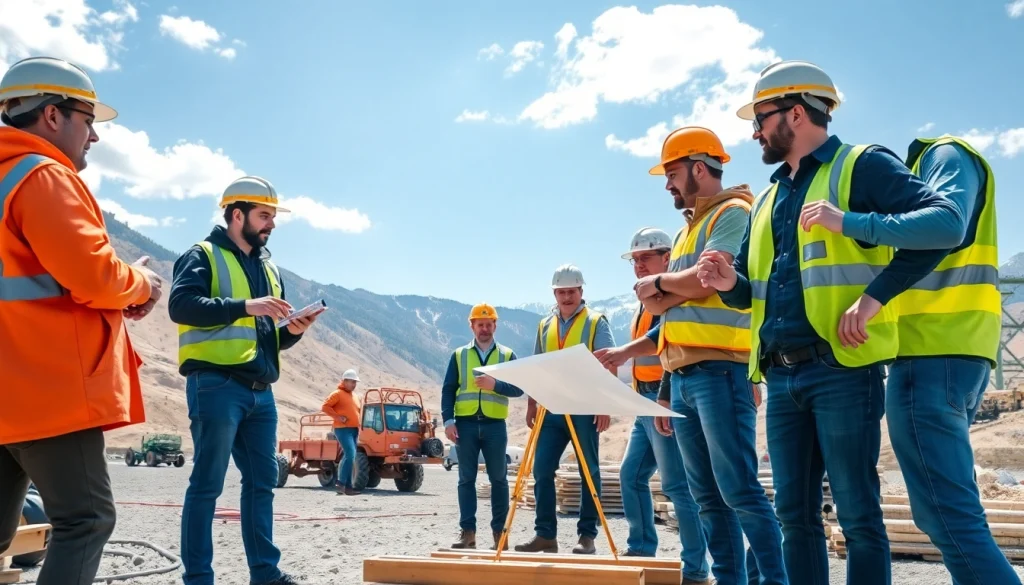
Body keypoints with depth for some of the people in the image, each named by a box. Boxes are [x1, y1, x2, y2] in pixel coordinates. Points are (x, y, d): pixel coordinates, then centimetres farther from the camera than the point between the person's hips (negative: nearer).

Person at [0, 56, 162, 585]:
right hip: (49, 387, -10)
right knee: (86, 520, -3)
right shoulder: (44, 176, -12)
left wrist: (119, 293, 11)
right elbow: (92, 274, -22)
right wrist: (140, 284, -1)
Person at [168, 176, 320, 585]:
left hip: (260, 391, 8)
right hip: (216, 386, -7)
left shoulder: (269, 268, 21)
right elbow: (181, 305, -19)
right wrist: (246, 307, -23)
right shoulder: (203, 255, -1)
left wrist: (292, 331, 1)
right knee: (207, 483, -3)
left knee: (262, 480, 9)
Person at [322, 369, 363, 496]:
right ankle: (341, 483, -14)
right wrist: (338, 417, -16)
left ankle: (348, 486, 10)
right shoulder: (337, 394, -2)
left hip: (354, 430, 8)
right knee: (350, 454, -20)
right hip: (343, 429, -8)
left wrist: (359, 422, 15)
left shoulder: (355, 396, 21)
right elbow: (325, 406, -10)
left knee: (349, 457, 7)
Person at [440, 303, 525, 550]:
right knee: (466, 479, 2)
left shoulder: (507, 355, 8)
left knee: (498, 479, 3)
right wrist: (448, 420, -5)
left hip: (495, 425, 0)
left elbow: (518, 388, -1)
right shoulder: (459, 355, 10)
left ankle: (499, 530, 12)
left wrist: (495, 384, -18)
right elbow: (448, 390, 6)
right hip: (465, 424, 1)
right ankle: (467, 531, 7)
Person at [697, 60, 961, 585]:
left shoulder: (861, 165, 0)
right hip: (781, 375, 7)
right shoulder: (768, 199, 21)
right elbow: (751, 291, 23)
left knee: (857, 513, -3)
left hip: (842, 368, -7)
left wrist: (875, 296, -21)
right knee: (795, 514, 10)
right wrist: (729, 281, 0)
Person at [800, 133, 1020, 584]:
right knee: (947, 510, 14)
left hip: (935, 355, -10)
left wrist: (848, 222, -22)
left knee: (947, 515, -11)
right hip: (938, 353, 10)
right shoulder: (921, 168, 27)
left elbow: (947, 224, -22)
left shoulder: (946, 154, -1)